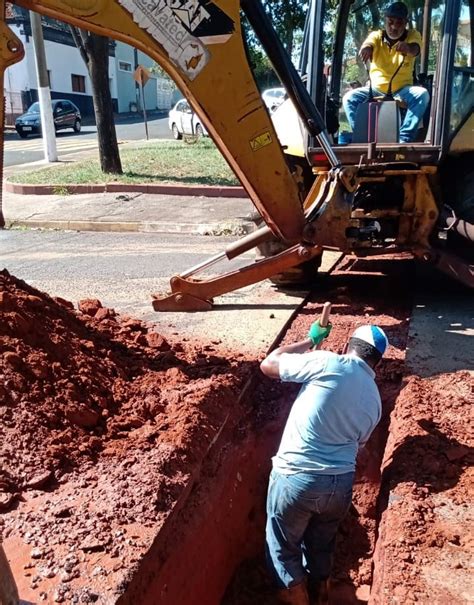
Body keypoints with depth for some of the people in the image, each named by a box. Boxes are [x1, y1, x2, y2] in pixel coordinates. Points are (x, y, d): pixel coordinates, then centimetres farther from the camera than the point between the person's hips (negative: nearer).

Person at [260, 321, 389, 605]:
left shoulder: (330, 363, -11)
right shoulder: (374, 400, 9)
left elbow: (268, 364, -4)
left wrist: (310, 341, 7)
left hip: (296, 479, -5)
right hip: (341, 484, 6)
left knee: (283, 547, 19)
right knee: (321, 545, 30)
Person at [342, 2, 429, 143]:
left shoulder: (413, 35, -1)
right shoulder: (377, 35, 1)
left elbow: (415, 49, -25)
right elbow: (369, 43, -23)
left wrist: (407, 47, -52)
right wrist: (366, 47, -50)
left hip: (402, 90, -1)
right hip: (376, 89, 1)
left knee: (422, 94, -31)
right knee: (349, 98, -24)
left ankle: (404, 139, -32)